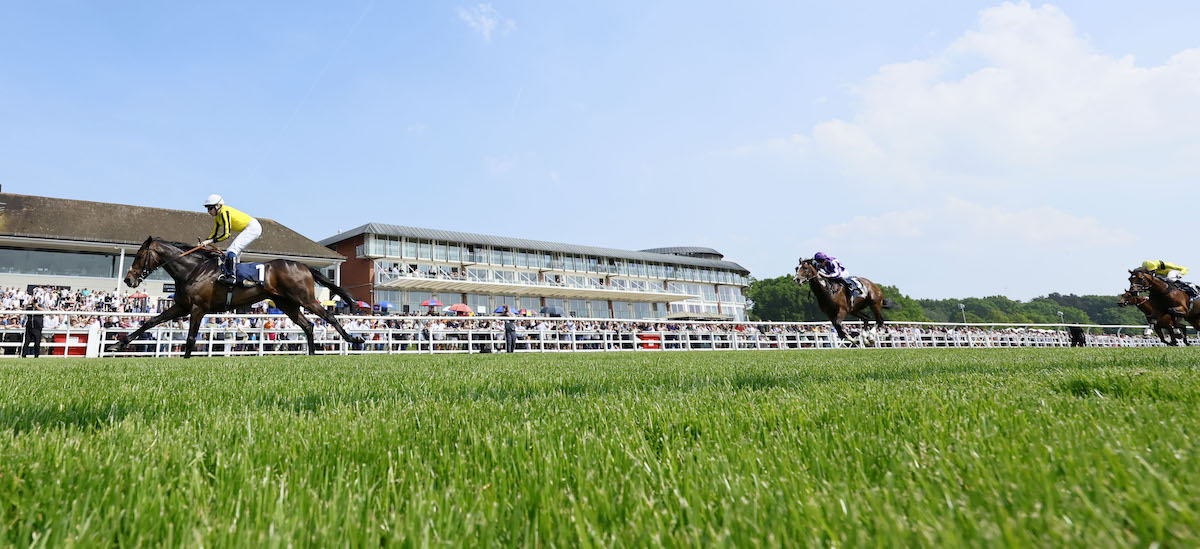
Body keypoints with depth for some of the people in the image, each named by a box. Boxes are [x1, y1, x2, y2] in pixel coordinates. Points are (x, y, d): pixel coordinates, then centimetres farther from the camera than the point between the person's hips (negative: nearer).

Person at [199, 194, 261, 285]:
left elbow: (226, 234, -21)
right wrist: (204, 242, 3)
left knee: (232, 250, -18)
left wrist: (210, 241, -17)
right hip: (247, 230, 11)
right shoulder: (217, 217, 13)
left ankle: (231, 276, -21)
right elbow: (214, 234, 18)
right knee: (232, 251, 16)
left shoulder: (224, 212, -17)